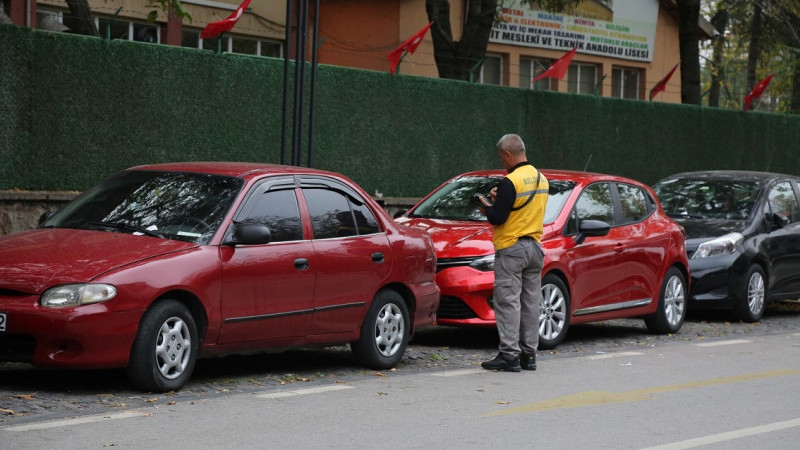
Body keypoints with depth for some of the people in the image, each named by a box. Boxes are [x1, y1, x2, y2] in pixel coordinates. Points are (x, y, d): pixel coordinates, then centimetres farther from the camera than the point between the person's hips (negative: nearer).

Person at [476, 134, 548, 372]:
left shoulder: (510, 182, -16)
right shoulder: (541, 179, 10)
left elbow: (498, 218, -18)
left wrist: (486, 207, 3)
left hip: (511, 248, -8)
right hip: (535, 247, 8)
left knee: (508, 302, -5)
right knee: (531, 303, 10)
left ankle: (509, 355, -7)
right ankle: (529, 354, 14)